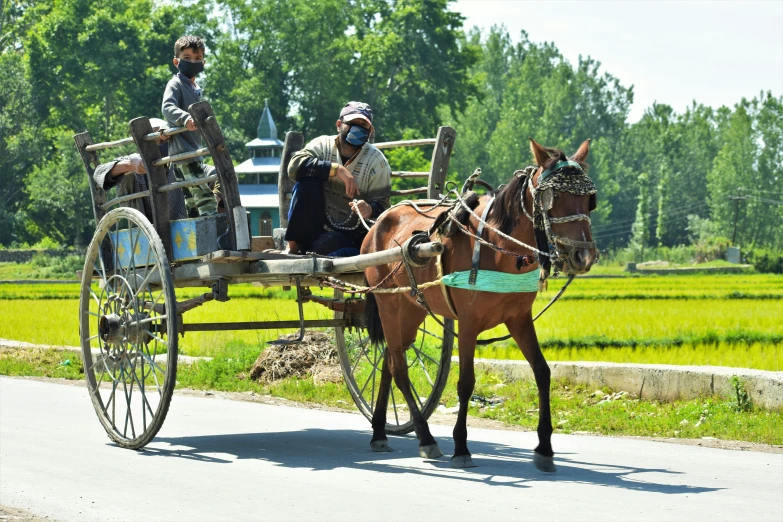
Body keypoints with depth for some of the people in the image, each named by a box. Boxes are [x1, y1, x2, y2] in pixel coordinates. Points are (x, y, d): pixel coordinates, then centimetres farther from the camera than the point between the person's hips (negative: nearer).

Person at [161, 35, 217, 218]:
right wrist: (185, 118, -43)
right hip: (183, 152, -9)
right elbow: (167, 107, -26)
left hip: (193, 151, 9)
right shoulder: (175, 84, -9)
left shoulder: (195, 88, 18)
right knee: (204, 196, -20)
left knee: (193, 202, 12)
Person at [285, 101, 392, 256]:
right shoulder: (323, 145, -2)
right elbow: (294, 166, -22)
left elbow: (381, 207, -9)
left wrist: (369, 210, -34)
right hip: (315, 229, 2)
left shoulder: (377, 161, -6)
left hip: (349, 238, -2)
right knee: (308, 180, -21)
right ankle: (293, 246, -19)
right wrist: (337, 170, -28)